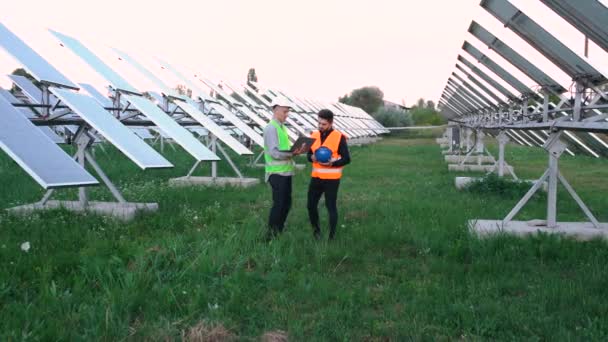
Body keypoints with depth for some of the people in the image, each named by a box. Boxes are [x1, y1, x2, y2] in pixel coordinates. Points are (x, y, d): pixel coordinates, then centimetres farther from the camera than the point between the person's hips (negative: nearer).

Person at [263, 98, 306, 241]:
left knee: (286, 203, 12)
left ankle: (279, 231, 22)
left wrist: (296, 151, 1)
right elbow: (274, 153, -20)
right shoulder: (271, 128, -13)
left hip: (286, 172, 9)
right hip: (277, 173, -9)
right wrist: (293, 153, -22)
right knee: (278, 204, -7)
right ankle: (271, 235, 2)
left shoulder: (282, 127, 15)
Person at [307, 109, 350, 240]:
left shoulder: (339, 137, -9)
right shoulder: (314, 135, 7)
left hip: (331, 179, -5)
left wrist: (332, 163, -23)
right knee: (311, 205, 8)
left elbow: (346, 159, -7)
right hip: (316, 177, 5)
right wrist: (312, 157, -9)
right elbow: (309, 154, 14)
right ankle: (316, 231, 29)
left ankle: (331, 236, 11)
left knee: (331, 206, 0)